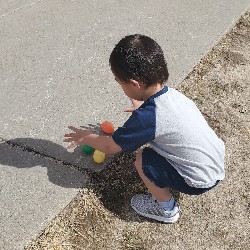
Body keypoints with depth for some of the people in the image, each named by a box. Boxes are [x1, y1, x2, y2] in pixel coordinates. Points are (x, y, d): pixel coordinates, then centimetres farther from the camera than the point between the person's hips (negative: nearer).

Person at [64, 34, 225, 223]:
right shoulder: (172, 94, -6)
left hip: (201, 181, -8)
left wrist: (86, 137, 7)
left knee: (143, 160, -5)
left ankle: (166, 209, 14)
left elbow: (109, 146, -10)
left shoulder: (146, 118, -27)